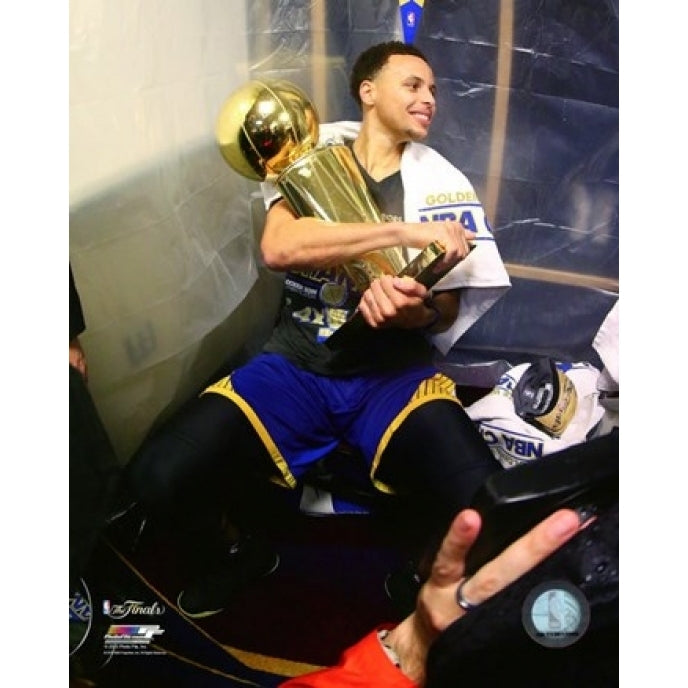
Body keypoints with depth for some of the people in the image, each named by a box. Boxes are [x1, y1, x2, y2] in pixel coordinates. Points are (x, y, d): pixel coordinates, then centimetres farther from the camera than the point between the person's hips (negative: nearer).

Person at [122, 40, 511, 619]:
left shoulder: (442, 182, 6)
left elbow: (449, 307, 4)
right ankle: (243, 555, 15)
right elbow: (278, 246, -16)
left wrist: (415, 309, -20)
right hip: (297, 365, 1)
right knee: (158, 477, -20)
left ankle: (429, 582, 10)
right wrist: (405, 231, -19)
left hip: (394, 372, 0)